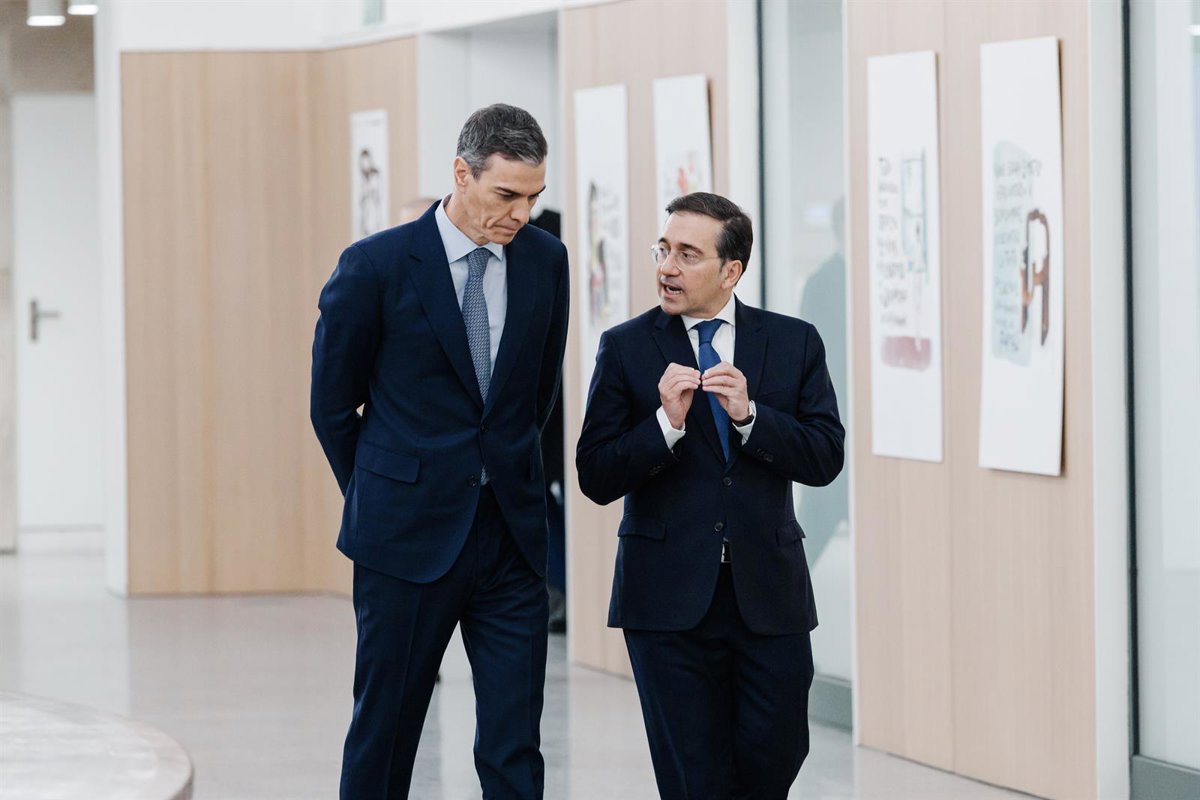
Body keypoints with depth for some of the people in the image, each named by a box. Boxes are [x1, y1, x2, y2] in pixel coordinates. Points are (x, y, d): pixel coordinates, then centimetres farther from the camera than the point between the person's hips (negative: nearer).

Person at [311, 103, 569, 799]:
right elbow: (333, 405, 2)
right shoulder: (377, 266, -8)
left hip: (513, 535, 3)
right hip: (410, 535, -3)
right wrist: (380, 500, 8)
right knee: (384, 734, 5)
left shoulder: (546, 261, 4)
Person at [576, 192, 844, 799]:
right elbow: (596, 478, -5)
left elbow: (825, 458, -3)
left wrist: (749, 414, -17)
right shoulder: (626, 348, 1)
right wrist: (665, 423, -20)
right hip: (670, 597, -1)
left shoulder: (794, 343, 5)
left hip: (769, 595, 1)